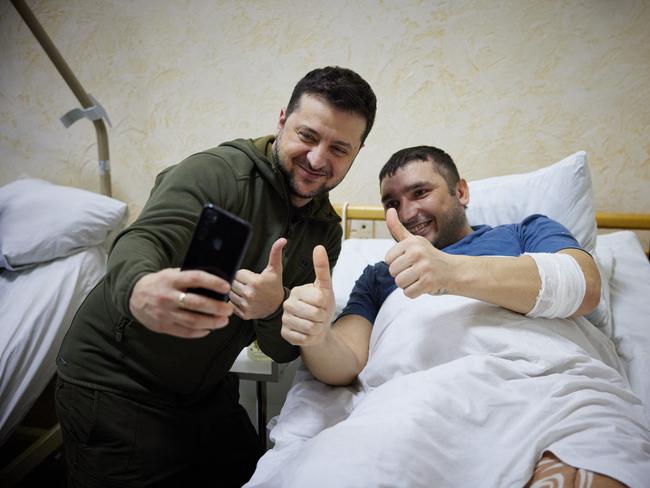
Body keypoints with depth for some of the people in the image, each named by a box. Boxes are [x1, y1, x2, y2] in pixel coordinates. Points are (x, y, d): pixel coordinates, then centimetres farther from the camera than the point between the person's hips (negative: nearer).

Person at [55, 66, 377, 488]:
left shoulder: (326, 232, -1)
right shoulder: (215, 172, -18)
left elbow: (285, 349, -4)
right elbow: (141, 242, -33)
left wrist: (274, 308, -28)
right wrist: (138, 289, -58)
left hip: (207, 391, 6)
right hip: (114, 385, -5)